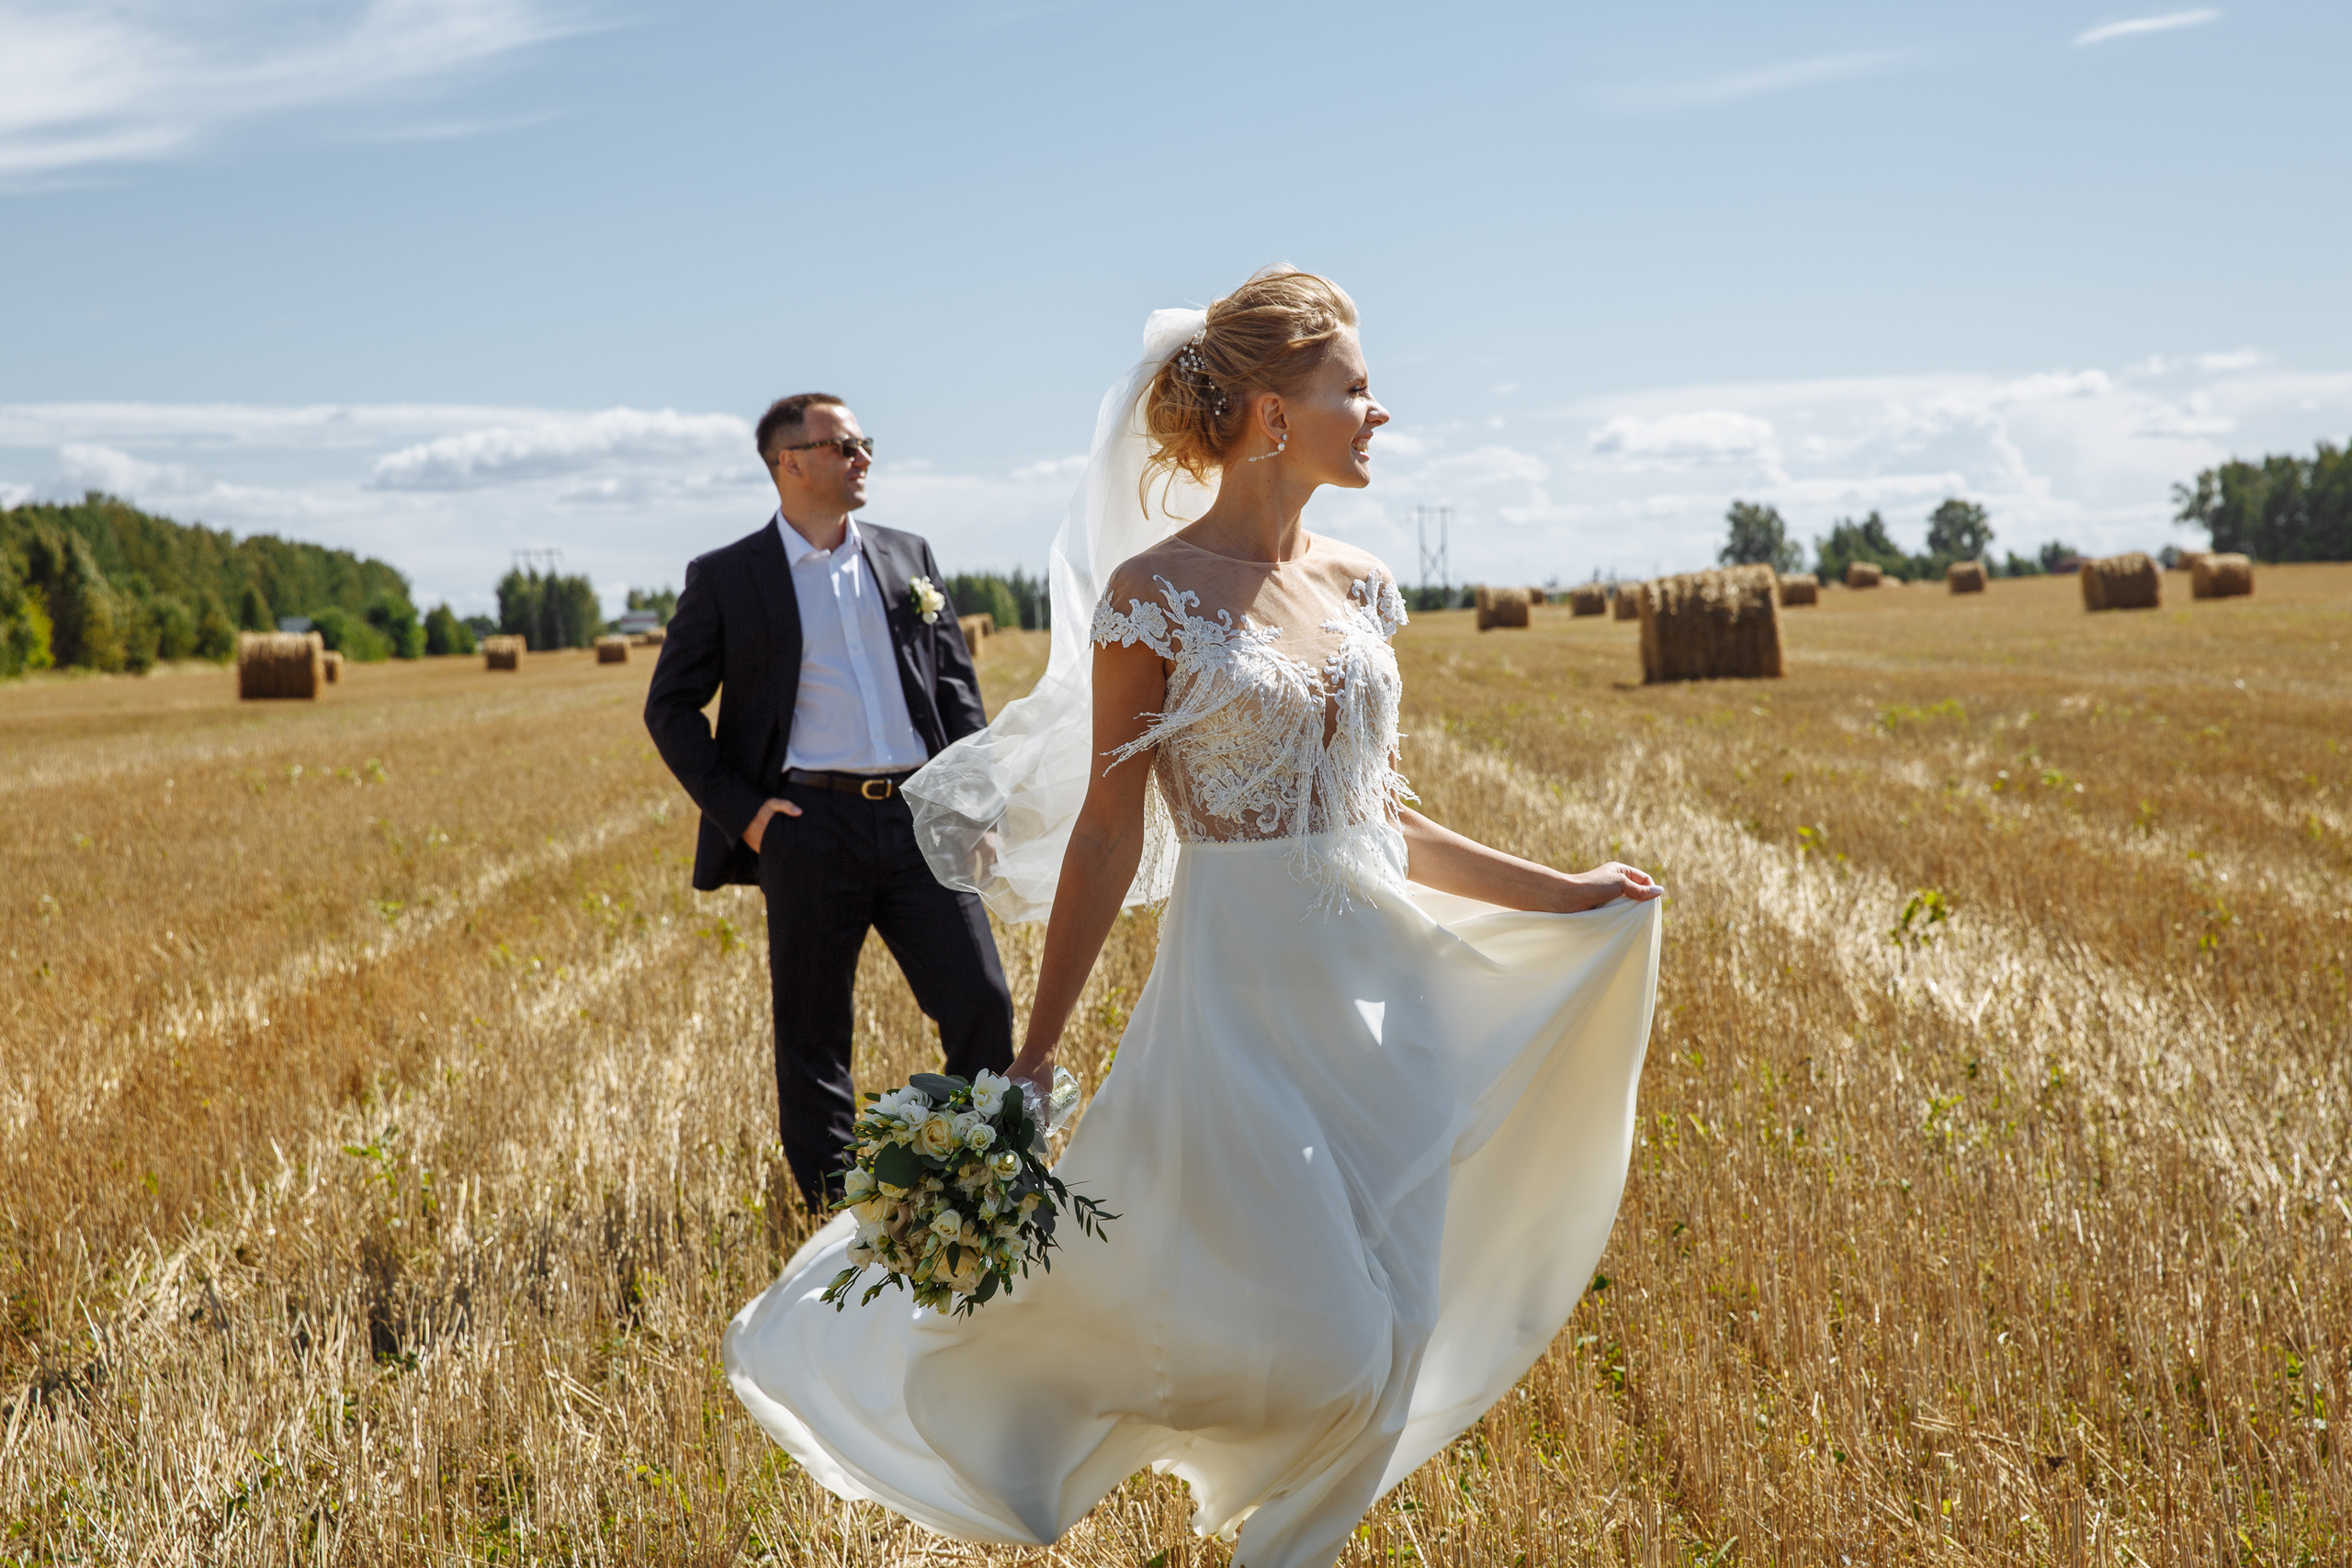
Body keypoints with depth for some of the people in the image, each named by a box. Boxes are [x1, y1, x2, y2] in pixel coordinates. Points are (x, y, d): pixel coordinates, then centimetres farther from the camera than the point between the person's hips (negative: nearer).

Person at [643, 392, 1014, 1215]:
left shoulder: (909, 558, 14)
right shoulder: (725, 578, 3)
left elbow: (957, 685, 15)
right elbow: (670, 708, 5)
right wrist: (739, 809, -4)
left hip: (921, 819, 3)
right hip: (810, 829, -3)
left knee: (983, 1006, -2)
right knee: (812, 1037, 5)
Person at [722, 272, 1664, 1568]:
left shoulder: (1358, 589, 8)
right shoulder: (1153, 594, -10)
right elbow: (1108, 835, -9)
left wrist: (1561, 894, 17)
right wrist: (1034, 1056, -9)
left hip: (1385, 988, 7)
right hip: (1246, 988, -6)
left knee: (1380, 1341, 11)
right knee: (1310, 1341, -6)